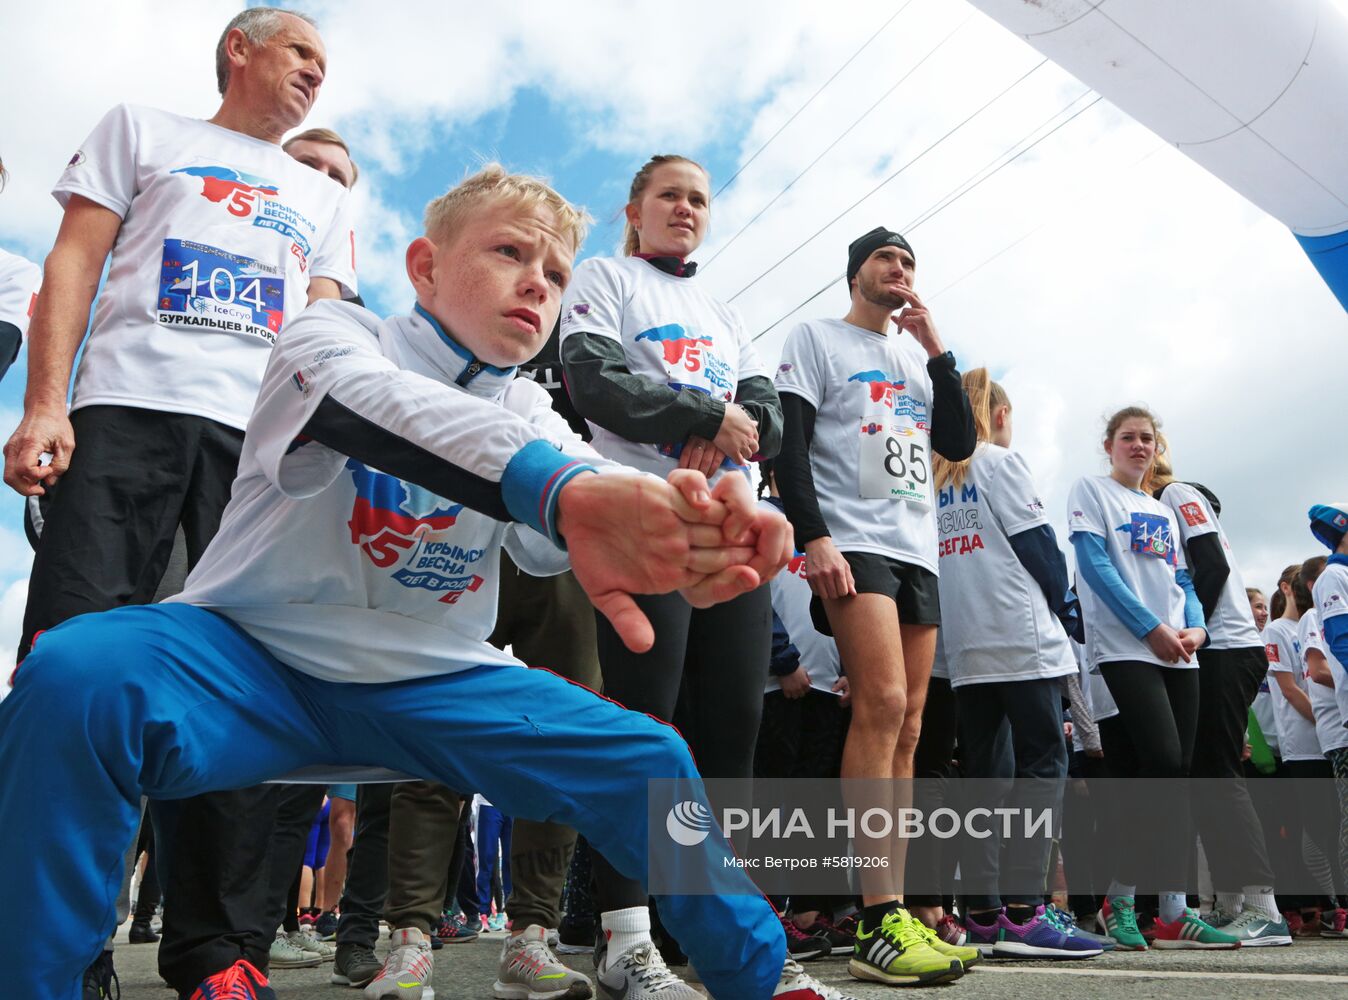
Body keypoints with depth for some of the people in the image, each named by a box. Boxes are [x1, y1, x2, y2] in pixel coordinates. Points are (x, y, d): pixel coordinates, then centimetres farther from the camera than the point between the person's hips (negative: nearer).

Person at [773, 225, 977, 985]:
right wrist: (815, 538, -17)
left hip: (920, 552, 7)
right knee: (882, 704, -22)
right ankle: (881, 922, -19)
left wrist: (937, 351, 9)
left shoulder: (917, 357, 26)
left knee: (907, 730, 1)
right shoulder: (816, 340, 8)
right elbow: (788, 446, -4)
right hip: (854, 545, -7)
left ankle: (892, 916, 5)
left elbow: (960, 444, 15)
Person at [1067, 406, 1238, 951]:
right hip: (1124, 650, -6)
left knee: (1174, 776, 2)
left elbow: (1182, 579, 18)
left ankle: (1175, 912, 6)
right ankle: (1119, 899, -5)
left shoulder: (1163, 511, 24)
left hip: (1178, 655, 7)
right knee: (1164, 765, -18)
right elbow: (1094, 565, -8)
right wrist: (1151, 628, -14)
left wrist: (1195, 626, -4)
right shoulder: (1090, 490, 4)